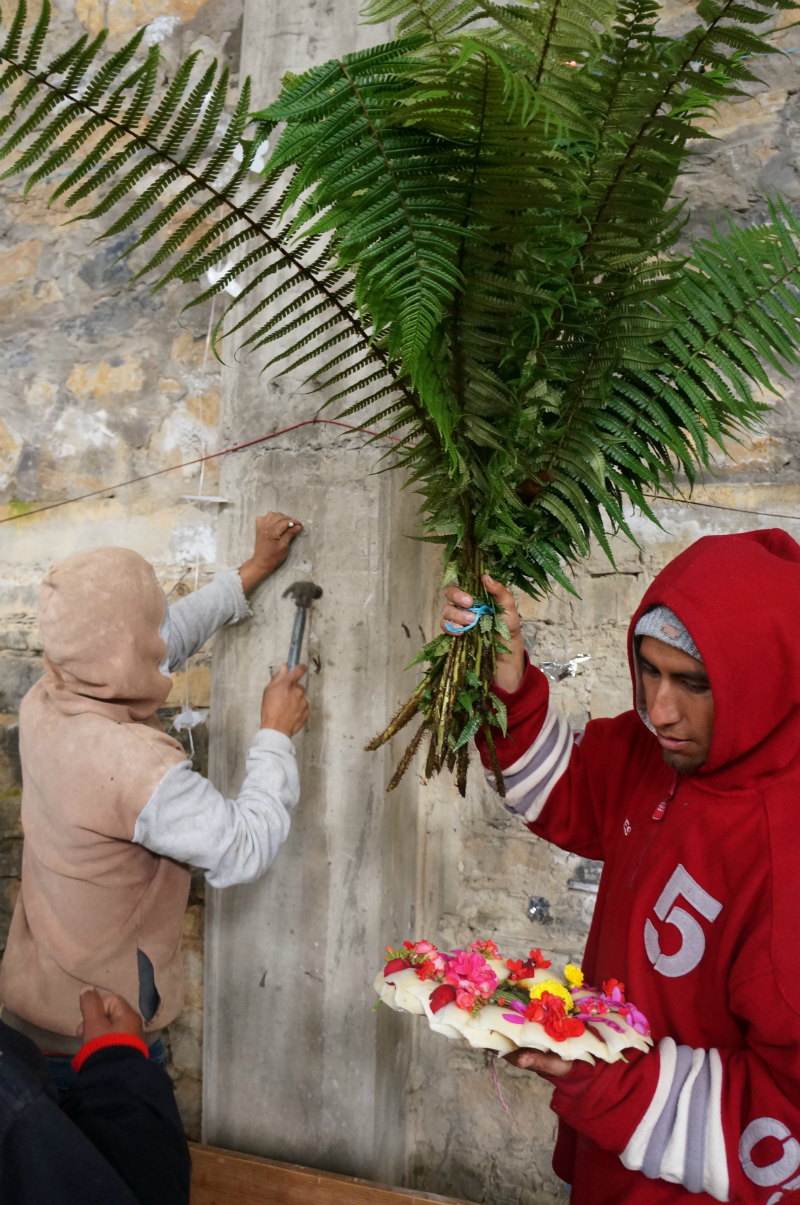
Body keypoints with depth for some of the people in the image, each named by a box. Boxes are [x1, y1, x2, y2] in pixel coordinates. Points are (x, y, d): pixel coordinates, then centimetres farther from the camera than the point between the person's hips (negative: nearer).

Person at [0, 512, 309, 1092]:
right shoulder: (141, 769, -37)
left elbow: (172, 633, 0)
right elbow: (245, 851, -25)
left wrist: (257, 567, 9)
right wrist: (276, 735, -14)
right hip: (102, 1018, -7)